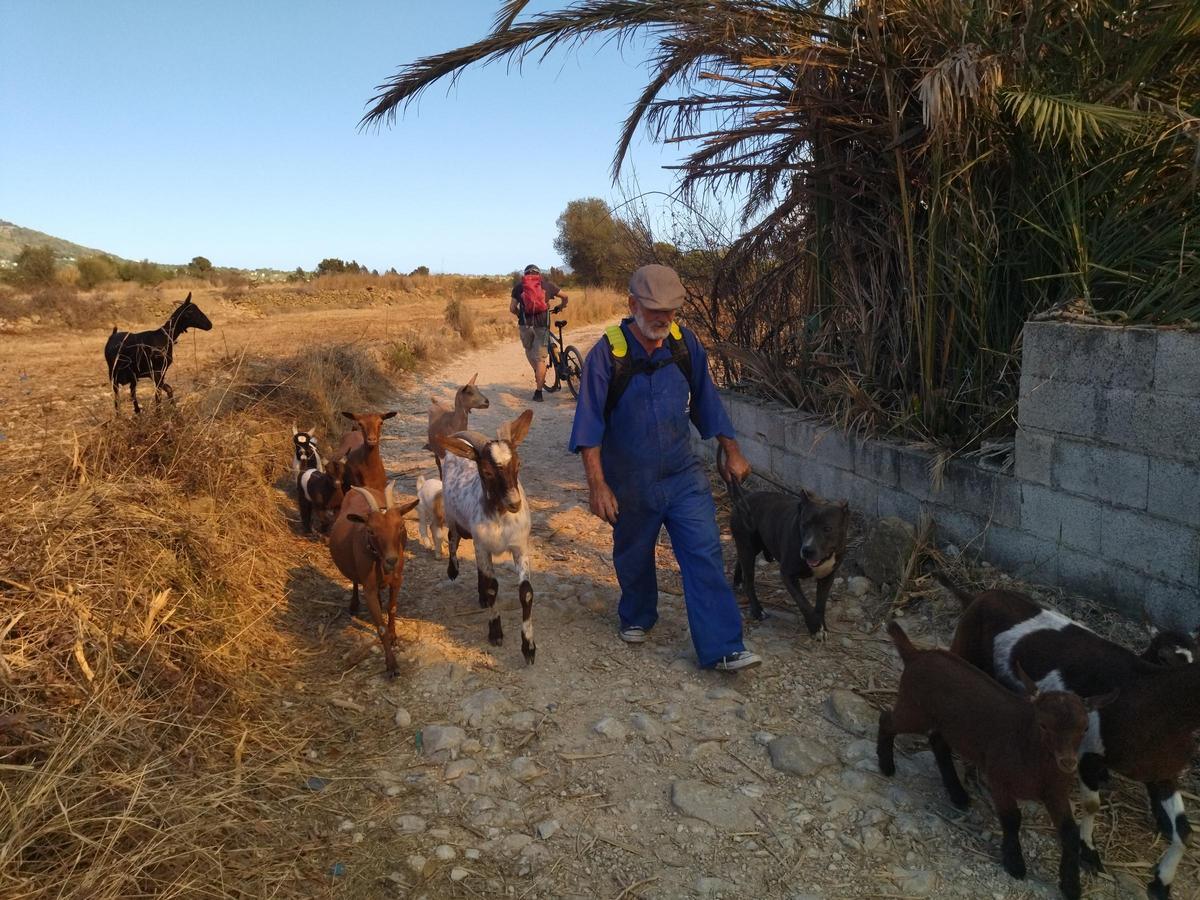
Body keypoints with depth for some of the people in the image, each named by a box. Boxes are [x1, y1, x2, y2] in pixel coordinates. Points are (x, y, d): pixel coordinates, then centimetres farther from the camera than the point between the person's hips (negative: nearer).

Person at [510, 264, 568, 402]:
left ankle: (537, 373, 18)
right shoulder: (547, 283, 12)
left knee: (529, 350, 27)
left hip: (525, 324, 0)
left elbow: (512, 308, 5)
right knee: (540, 358, 3)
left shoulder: (519, 286, 11)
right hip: (542, 324, 0)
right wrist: (559, 308, 37)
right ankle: (538, 392, 2)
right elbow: (565, 297, 19)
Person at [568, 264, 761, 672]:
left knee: (705, 555, -4)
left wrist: (732, 452, 10)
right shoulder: (607, 353, -16)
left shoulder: (686, 344, -4)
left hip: (684, 475, 2)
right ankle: (636, 618, 44)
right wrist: (597, 485, -20)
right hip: (630, 482, -2)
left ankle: (721, 647, 2)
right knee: (634, 557, 17)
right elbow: (589, 424, -15)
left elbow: (707, 401, 8)